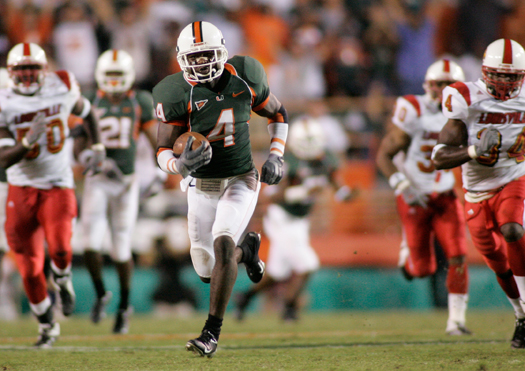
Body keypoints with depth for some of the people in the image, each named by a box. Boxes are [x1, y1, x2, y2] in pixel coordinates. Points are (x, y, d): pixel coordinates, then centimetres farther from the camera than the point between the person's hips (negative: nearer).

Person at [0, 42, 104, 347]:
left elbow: (86, 112, 19)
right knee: (31, 269, 2)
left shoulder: (63, 87, -3)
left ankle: (62, 278, 10)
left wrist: (98, 148, 11)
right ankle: (47, 326, 24)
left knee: (60, 249, -26)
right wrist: (29, 141, -31)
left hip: (58, 187, 0)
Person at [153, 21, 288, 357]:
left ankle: (212, 334, -20)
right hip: (202, 187, 1)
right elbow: (163, 151, -14)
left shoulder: (244, 79, -9)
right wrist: (181, 164, -37)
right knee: (207, 272, 5)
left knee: (222, 245, -25)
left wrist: (276, 156, -3)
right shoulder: (178, 96, -15)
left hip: (241, 181, -1)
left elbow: (278, 113, 10)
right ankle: (246, 250, 42)